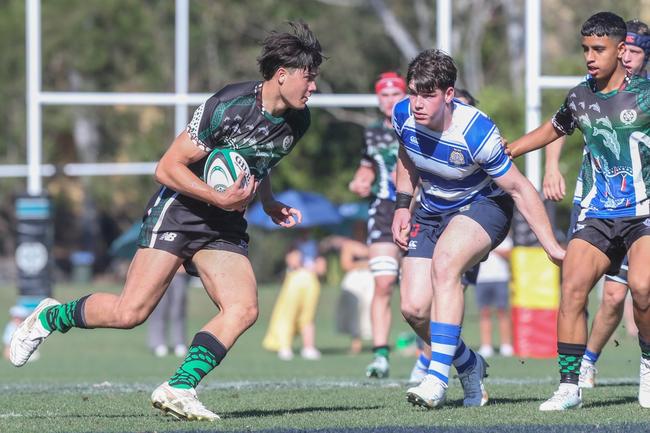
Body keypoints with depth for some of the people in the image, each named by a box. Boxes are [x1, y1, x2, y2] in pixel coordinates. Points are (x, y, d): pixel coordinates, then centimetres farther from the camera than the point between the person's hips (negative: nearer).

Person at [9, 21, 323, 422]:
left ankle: (179, 389, -18)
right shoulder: (228, 106, -20)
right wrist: (219, 198, -24)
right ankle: (51, 317, 13)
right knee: (129, 313, -14)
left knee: (244, 309, -19)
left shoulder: (298, 121, 3)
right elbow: (168, 168, -16)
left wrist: (269, 204, 11)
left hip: (226, 225, 7)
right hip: (179, 211, -6)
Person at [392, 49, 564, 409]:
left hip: (484, 206, -6)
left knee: (444, 262, -37)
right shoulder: (403, 115, -15)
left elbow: (518, 188, -20)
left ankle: (438, 377, -38)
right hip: (432, 211, 6)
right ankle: (468, 365, 20)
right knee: (413, 308, -9)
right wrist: (402, 207, 7)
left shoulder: (476, 133, -30)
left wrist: (552, 247, -18)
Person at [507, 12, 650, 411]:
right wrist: (505, 151, 29)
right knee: (573, 288, -14)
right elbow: (554, 129, 30)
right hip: (596, 216, 4)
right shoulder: (580, 98, 9)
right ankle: (570, 386, -6)